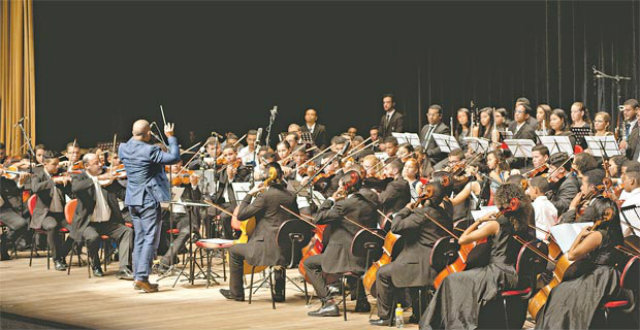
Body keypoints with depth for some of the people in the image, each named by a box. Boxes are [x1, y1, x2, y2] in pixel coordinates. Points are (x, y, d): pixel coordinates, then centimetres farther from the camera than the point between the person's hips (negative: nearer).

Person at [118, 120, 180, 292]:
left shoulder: (123, 148, 1)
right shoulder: (150, 151, -20)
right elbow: (174, 157, -18)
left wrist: (135, 135, 21)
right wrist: (170, 137, -9)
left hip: (132, 200, 7)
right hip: (149, 200, -7)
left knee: (139, 238, 14)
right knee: (151, 238, -4)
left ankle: (137, 277, 16)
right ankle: (142, 277, -10)